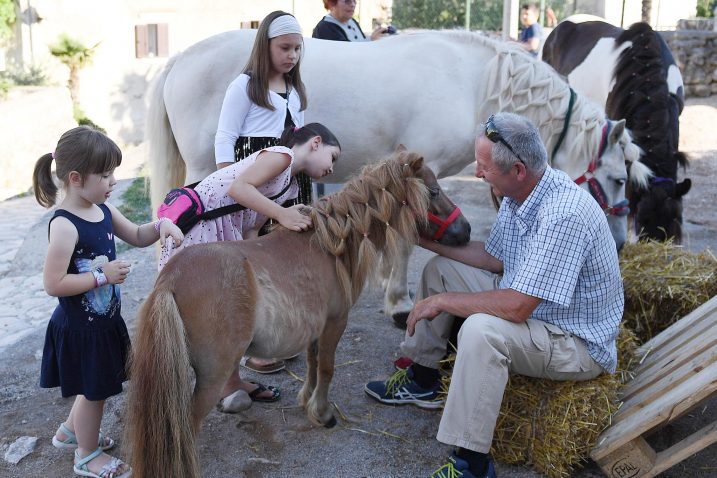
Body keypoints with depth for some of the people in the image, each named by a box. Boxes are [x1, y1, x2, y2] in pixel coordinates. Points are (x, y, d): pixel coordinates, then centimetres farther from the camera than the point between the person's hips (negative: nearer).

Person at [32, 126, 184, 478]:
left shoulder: (103, 210, 0)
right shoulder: (65, 225, -26)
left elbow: (137, 237, 13)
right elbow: (53, 284, -26)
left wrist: (160, 226, -6)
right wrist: (103, 276, -26)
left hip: (104, 320, 8)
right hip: (80, 327, -8)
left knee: (97, 385, 25)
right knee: (94, 390, 10)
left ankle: (71, 432, 49)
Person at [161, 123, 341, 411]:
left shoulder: (290, 186, 19)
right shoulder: (282, 155, -8)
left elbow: (251, 228, 10)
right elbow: (238, 187, -23)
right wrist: (282, 214, -26)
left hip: (226, 232, 10)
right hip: (200, 222, -10)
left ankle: (231, 382, 26)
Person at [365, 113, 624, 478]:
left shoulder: (564, 215, -33)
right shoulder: (518, 193, -4)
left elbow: (516, 308, -34)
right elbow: (494, 258, 10)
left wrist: (442, 301, -22)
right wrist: (426, 239, 4)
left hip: (578, 342, -10)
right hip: (527, 303, 10)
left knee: (482, 330, -36)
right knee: (441, 269, 10)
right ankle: (422, 381, 23)